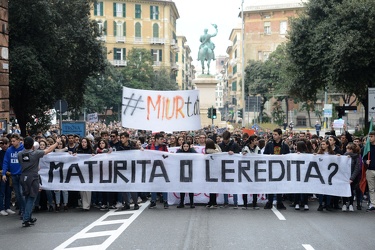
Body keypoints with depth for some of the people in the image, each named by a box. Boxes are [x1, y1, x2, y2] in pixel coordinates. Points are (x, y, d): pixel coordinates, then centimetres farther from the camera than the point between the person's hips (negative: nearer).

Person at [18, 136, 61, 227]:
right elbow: (49, 150, -3)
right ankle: (26, 219, -5)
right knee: (31, 199, 0)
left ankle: (28, 218, 25)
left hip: (24, 178, 5)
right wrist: (57, 142, 14)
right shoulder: (35, 153, -14)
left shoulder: (19, 154, -2)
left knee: (27, 198, 17)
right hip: (33, 178, -5)